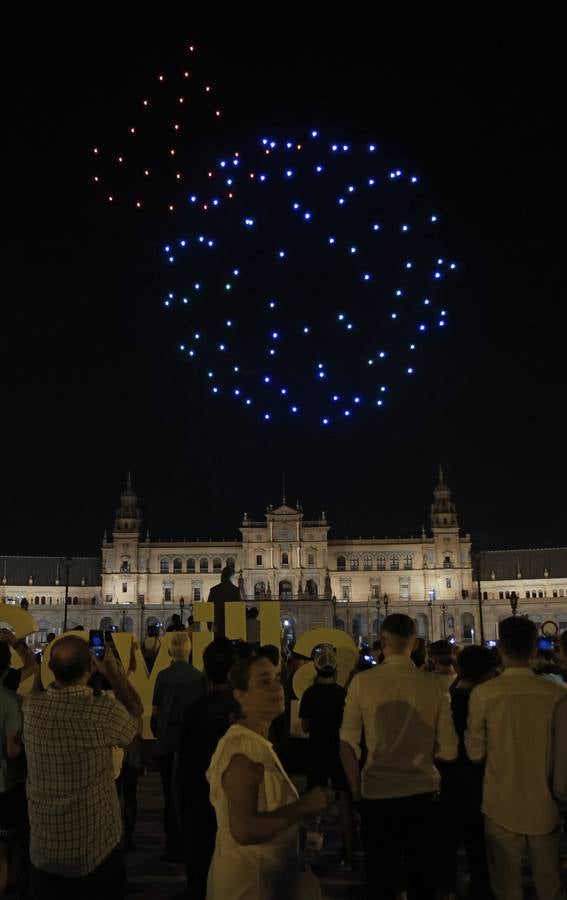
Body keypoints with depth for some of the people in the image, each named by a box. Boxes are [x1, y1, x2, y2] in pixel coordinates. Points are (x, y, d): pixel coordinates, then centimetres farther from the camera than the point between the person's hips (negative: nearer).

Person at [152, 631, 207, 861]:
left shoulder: (163, 676, -9)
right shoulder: (199, 676, -7)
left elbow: (156, 711, -6)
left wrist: (157, 733, 11)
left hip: (168, 742, -1)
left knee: (171, 795, 10)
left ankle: (174, 848, 12)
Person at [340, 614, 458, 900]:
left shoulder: (362, 681, -12)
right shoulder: (433, 686, -9)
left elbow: (347, 745, -10)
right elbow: (449, 751, -6)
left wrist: (356, 790, 4)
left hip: (377, 794, -1)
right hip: (423, 793, 1)